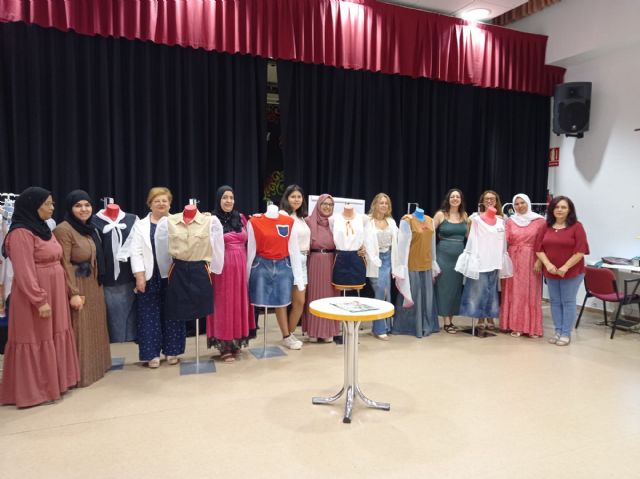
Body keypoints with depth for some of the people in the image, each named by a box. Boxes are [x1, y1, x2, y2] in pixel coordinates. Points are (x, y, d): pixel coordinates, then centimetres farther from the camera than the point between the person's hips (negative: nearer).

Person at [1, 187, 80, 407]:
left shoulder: (42, 228, 11)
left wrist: (51, 297, 16)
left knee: (53, 337, 15)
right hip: (35, 296, -9)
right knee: (36, 341, 2)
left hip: (54, 293, 9)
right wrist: (39, 301, -21)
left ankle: (52, 383, 28)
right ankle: (33, 390, 16)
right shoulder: (21, 233, -17)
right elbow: (24, 273, -21)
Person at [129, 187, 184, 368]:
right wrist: (139, 277, -8)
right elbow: (136, 253, 0)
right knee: (150, 315, 4)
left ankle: (171, 351, 19)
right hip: (150, 278, 0)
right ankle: (152, 353, 14)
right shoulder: (140, 225, 5)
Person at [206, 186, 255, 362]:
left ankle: (236, 343, 22)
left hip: (240, 266, 5)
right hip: (222, 267, -5)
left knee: (239, 302, 10)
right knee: (223, 303, 1)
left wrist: (246, 264, 9)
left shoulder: (241, 218, 9)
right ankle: (224, 346, 10)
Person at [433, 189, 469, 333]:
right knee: (445, 286, -1)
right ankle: (446, 322, 7)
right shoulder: (440, 214, -3)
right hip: (444, 254, -4)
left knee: (456, 286, 7)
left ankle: (451, 320, 17)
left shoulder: (464, 215, 9)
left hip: (460, 254, 4)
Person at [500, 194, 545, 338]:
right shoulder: (510, 221, 8)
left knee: (531, 293, 1)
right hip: (513, 261, 2)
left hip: (531, 262, -2)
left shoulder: (539, 221, 0)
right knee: (514, 293, 3)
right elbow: (504, 240, 1)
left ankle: (532, 327, 9)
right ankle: (515, 326, 10)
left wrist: (539, 261, -10)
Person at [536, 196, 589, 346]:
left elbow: (581, 251, -12)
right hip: (551, 272, 4)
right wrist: (548, 264, -12)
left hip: (572, 272, -4)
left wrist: (565, 267, -16)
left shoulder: (576, 226, -7)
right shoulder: (547, 227, 6)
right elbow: (539, 248, 3)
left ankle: (566, 334, 10)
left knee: (568, 302, 2)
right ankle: (557, 331, 21)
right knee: (555, 302, 10)